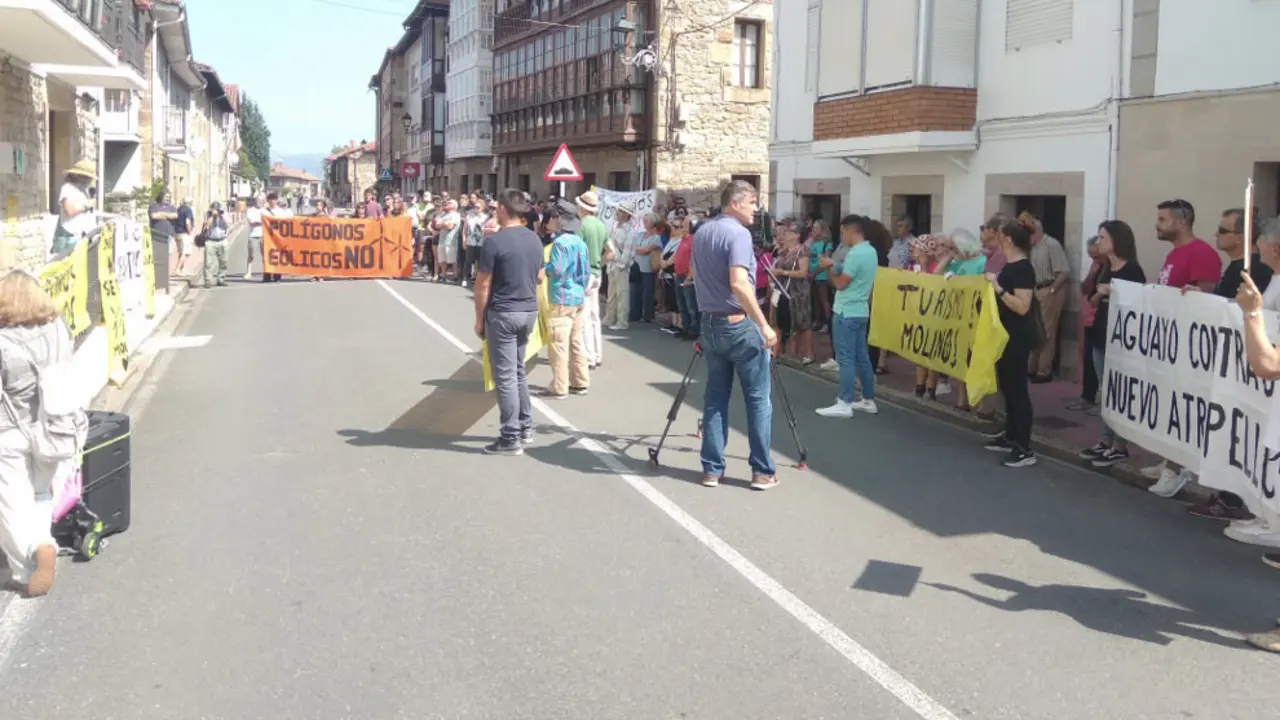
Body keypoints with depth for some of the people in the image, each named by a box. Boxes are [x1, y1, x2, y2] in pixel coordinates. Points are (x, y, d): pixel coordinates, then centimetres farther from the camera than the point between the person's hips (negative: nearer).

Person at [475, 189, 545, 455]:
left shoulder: (494, 242, -15)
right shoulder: (535, 239, 6)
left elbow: (483, 285, -12)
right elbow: (540, 277, 15)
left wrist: (479, 318, -3)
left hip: (503, 313, -7)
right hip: (529, 311, 7)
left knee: (505, 376, -2)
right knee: (518, 371, 20)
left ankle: (511, 438, 0)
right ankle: (526, 428, 24)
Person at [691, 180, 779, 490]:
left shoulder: (700, 233, 11)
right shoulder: (738, 234, -15)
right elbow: (739, 284, -26)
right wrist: (764, 325, -24)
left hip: (710, 323, 7)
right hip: (740, 325, -7)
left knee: (715, 398, 10)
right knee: (758, 399, 2)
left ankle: (712, 469, 10)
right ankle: (762, 471, 5)